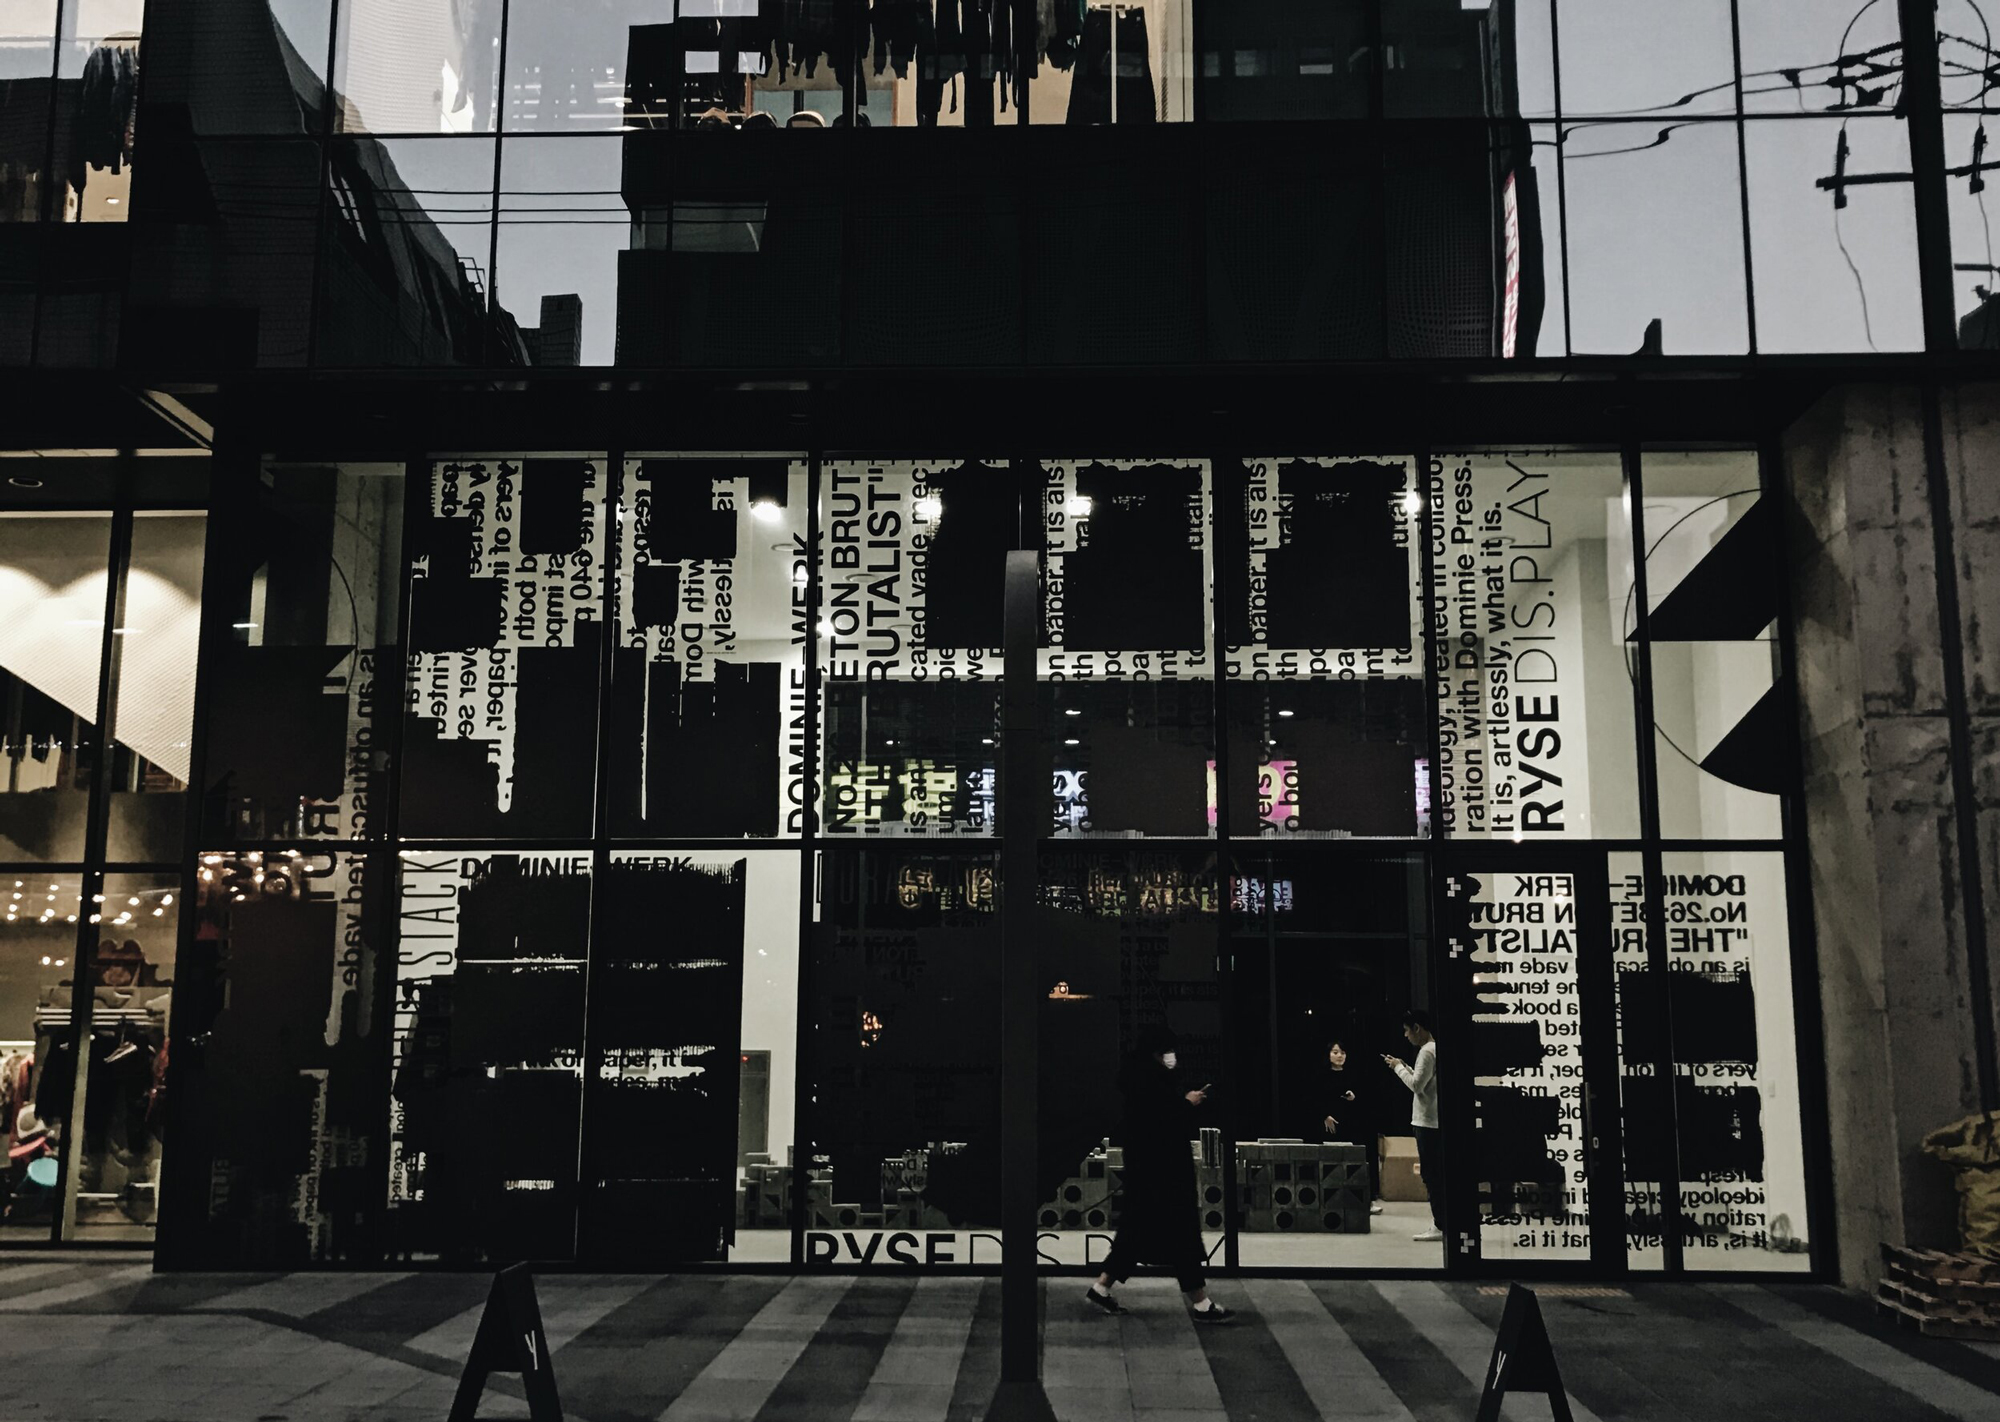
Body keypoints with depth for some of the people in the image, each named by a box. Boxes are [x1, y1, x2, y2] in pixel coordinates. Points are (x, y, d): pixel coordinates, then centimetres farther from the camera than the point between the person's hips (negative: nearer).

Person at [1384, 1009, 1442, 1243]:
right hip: (1434, 1121, 10)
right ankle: (1441, 1222, 15)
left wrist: (1399, 1067, -7)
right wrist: (1404, 1066, 14)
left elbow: (1416, 1085, -19)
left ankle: (1440, 1226, -5)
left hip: (1428, 1122, -10)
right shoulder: (1436, 1049, 16)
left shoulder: (1427, 1052, -16)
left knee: (1432, 1174, -7)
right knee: (1436, 1173, 12)